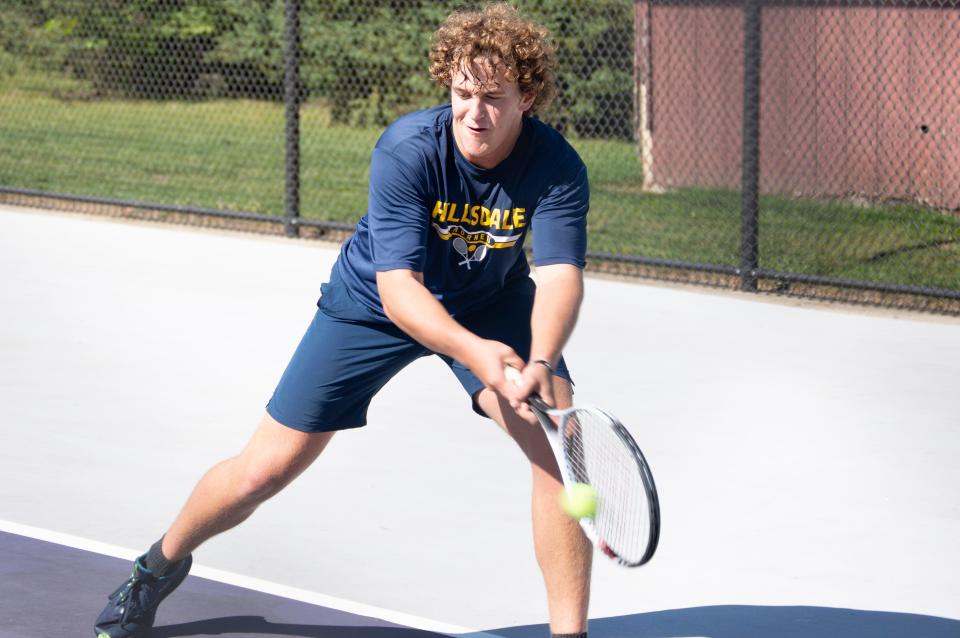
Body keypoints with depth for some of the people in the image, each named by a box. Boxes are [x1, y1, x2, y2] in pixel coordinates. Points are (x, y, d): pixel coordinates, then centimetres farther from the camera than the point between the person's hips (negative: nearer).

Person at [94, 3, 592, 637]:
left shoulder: (557, 168, -27)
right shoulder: (407, 150, -33)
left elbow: (559, 275, -37)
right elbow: (398, 287, -37)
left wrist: (541, 363, -57)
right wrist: (474, 351, -55)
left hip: (491, 305, 2)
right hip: (374, 302, -1)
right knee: (264, 469, 1)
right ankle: (162, 564, 32)